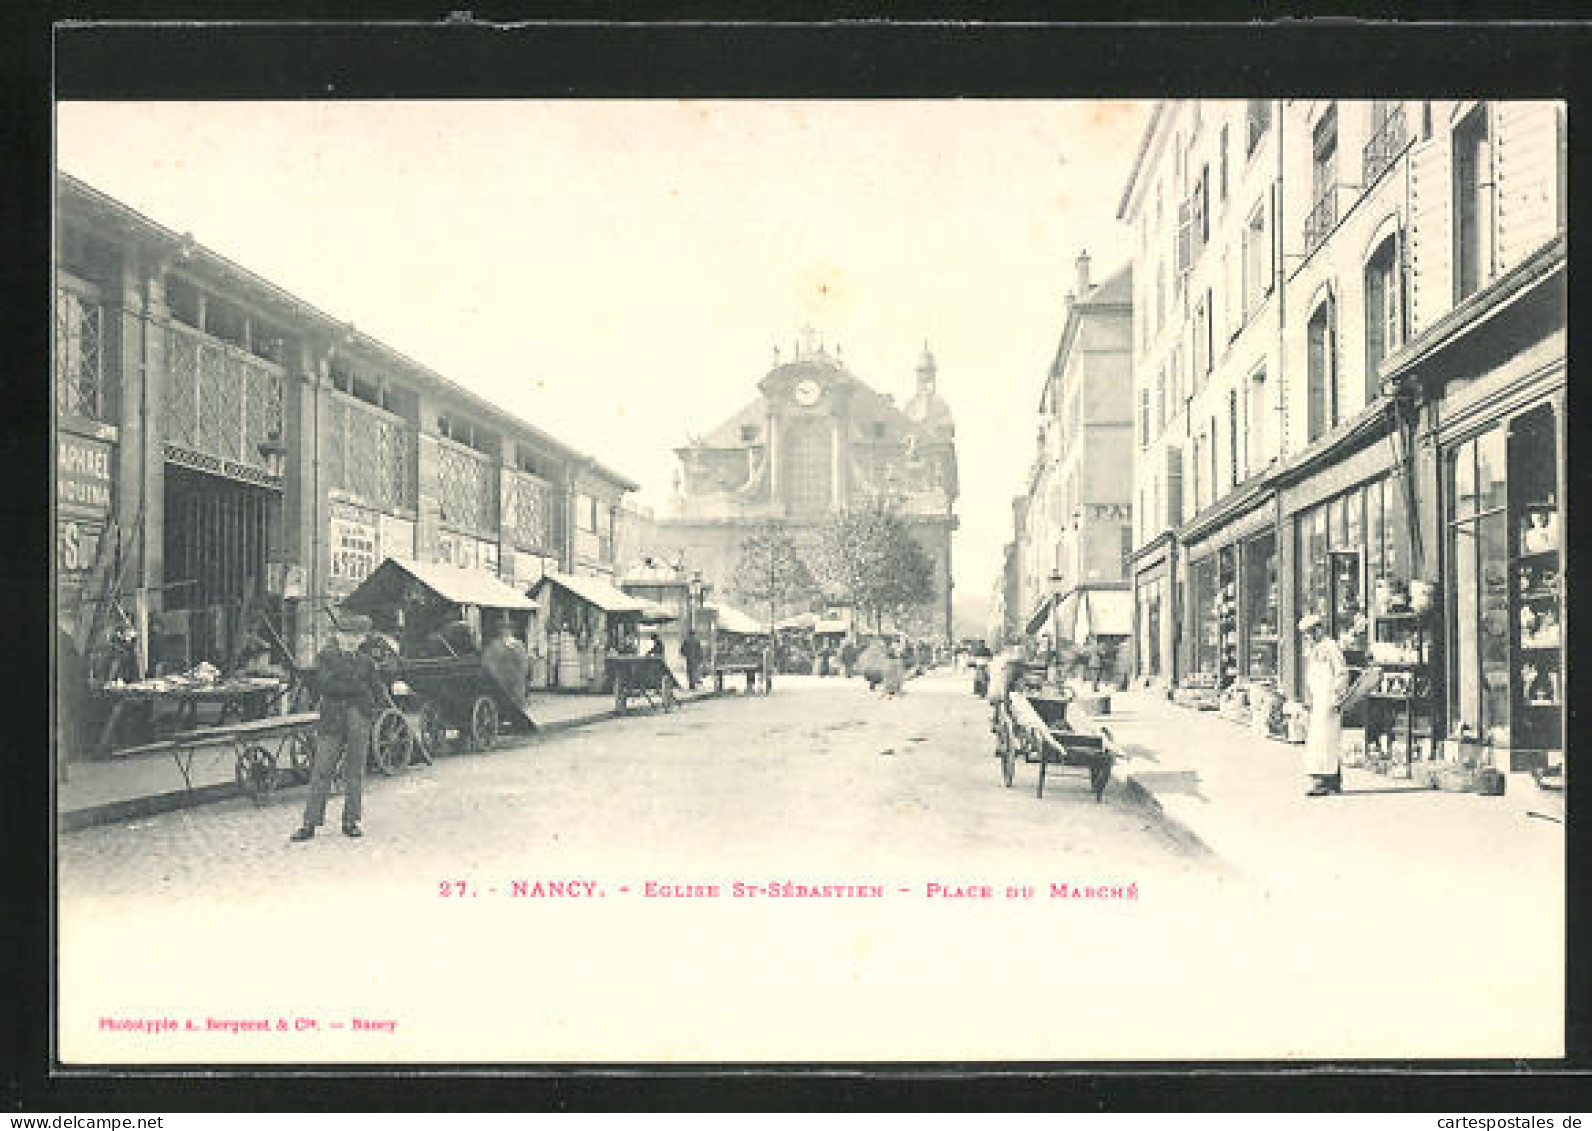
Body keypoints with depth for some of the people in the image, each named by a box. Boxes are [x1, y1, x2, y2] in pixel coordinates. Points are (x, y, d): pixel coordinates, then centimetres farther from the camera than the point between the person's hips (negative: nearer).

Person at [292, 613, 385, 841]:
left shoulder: (365, 661, 12)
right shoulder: (325, 656, 4)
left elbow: (379, 692, 10)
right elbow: (327, 684, -12)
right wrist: (360, 687, -10)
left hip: (359, 719, 3)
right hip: (332, 719, -3)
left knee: (355, 773, 5)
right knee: (321, 771, -4)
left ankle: (351, 822, 13)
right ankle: (310, 824, 0)